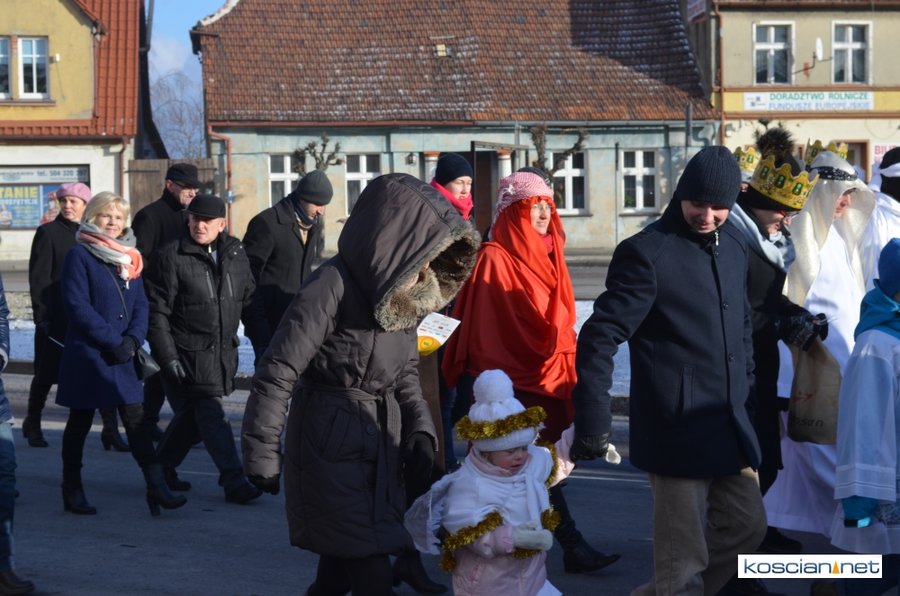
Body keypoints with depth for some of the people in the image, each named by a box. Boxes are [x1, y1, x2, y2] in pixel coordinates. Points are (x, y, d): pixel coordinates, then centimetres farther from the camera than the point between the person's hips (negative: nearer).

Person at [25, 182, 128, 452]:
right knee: (47, 374, 9)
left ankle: (111, 430, -8)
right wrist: (41, 316, -13)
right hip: (57, 316, -3)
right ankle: (32, 424, 29)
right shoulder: (48, 232, -2)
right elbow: (38, 277, -6)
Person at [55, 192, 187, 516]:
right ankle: (72, 491, 16)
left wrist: (132, 340, -9)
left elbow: (141, 305, 10)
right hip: (86, 353, -5)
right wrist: (114, 341, -16)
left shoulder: (130, 258, 13)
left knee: (136, 419, -1)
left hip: (121, 356, 5)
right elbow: (78, 307, -14)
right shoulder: (79, 255, -6)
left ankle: (157, 488, -4)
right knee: (80, 422, 5)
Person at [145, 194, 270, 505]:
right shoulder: (172, 257, -9)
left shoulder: (235, 254, 8)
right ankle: (234, 480, -5)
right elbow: (157, 312, -9)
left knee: (191, 414, 14)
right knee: (212, 415, -8)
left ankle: (162, 469, 30)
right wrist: (168, 358, -14)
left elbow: (250, 304, 14)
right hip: (189, 354, -6)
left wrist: (263, 345, 9)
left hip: (223, 352, 6)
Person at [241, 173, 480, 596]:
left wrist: (420, 428, 3)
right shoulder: (333, 285, -20)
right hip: (331, 446, -7)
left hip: (380, 446, 7)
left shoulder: (402, 291, 4)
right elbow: (277, 372, -18)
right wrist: (262, 455, -16)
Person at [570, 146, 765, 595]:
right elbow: (599, 339, -17)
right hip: (676, 428, -8)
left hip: (729, 424, 8)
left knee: (746, 527, 17)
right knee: (683, 558, 0)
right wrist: (592, 426, -20)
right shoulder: (647, 252, -13)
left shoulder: (734, 247, 10)